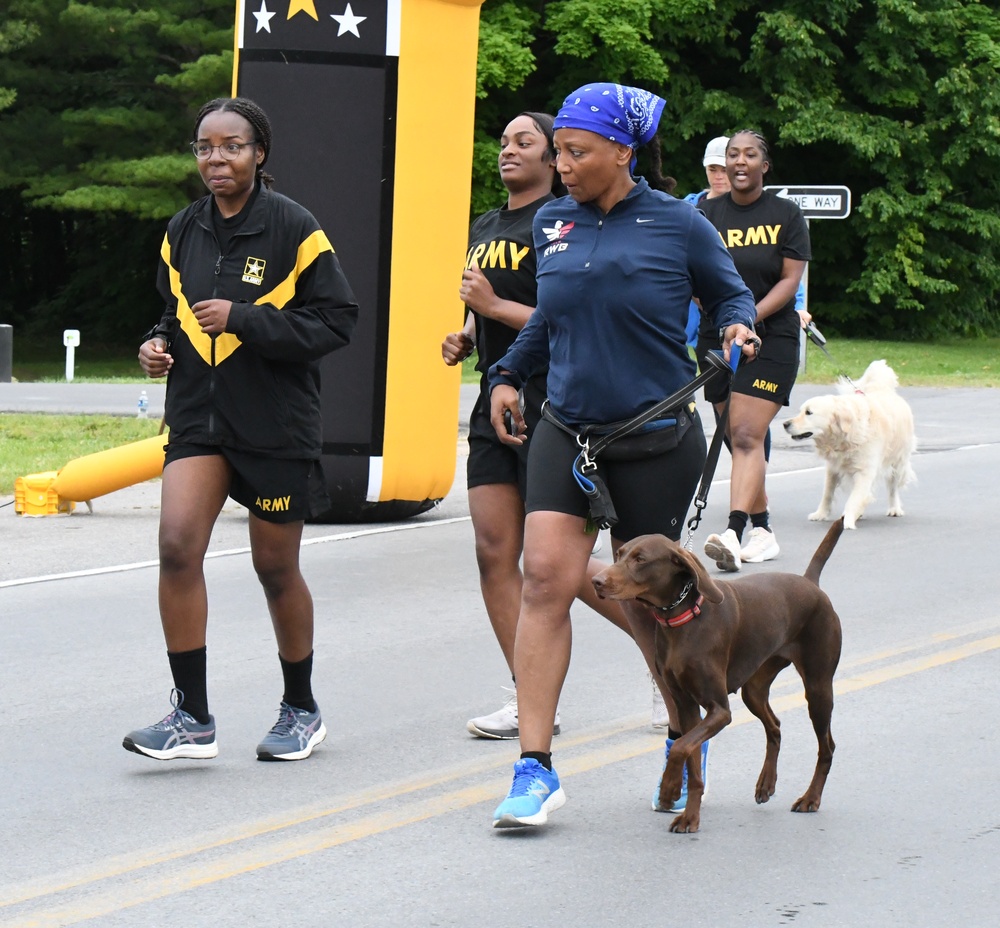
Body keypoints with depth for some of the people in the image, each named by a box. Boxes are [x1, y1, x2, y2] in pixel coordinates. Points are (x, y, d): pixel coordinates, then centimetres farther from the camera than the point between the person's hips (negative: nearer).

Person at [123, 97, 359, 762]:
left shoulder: (293, 227, -9)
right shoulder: (183, 231, 7)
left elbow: (337, 320, -11)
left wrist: (243, 320, -19)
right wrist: (160, 344, -1)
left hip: (276, 422, -4)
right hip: (198, 415, 4)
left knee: (276, 567, 8)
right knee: (177, 543, -16)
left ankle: (302, 711, 29)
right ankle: (193, 718, -10)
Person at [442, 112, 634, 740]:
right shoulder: (485, 229, 17)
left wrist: (496, 307, -19)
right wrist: (465, 338, 10)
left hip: (549, 406, -8)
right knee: (494, 553, 1)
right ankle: (529, 702, 4)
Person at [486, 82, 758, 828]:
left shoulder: (677, 224, -5)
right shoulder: (552, 226, 6)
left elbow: (730, 292, 8)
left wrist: (738, 327, -13)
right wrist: (508, 375, 16)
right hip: (565, 431, 3)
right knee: (547, 574, -14)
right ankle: (535, 768, -15)